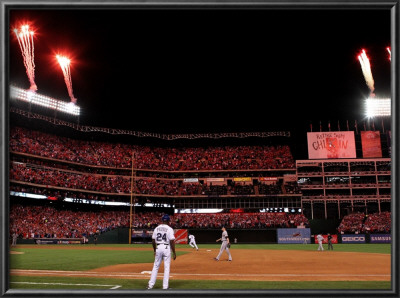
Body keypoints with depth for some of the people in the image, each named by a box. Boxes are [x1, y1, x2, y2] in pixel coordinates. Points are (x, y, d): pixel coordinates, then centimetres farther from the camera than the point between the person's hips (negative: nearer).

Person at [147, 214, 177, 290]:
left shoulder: (157, 228, 6)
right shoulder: (169, 229, -8)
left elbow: (153, 240, 9)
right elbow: (172, 241, -13)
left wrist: (154, 250, 21)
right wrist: (174, 253, -8)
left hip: (158, 248, 4)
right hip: (166, 248, -4)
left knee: (155, 267, 12)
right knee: (166, 267, 4)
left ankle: (150, 285, 10)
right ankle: (165, 286, 4)